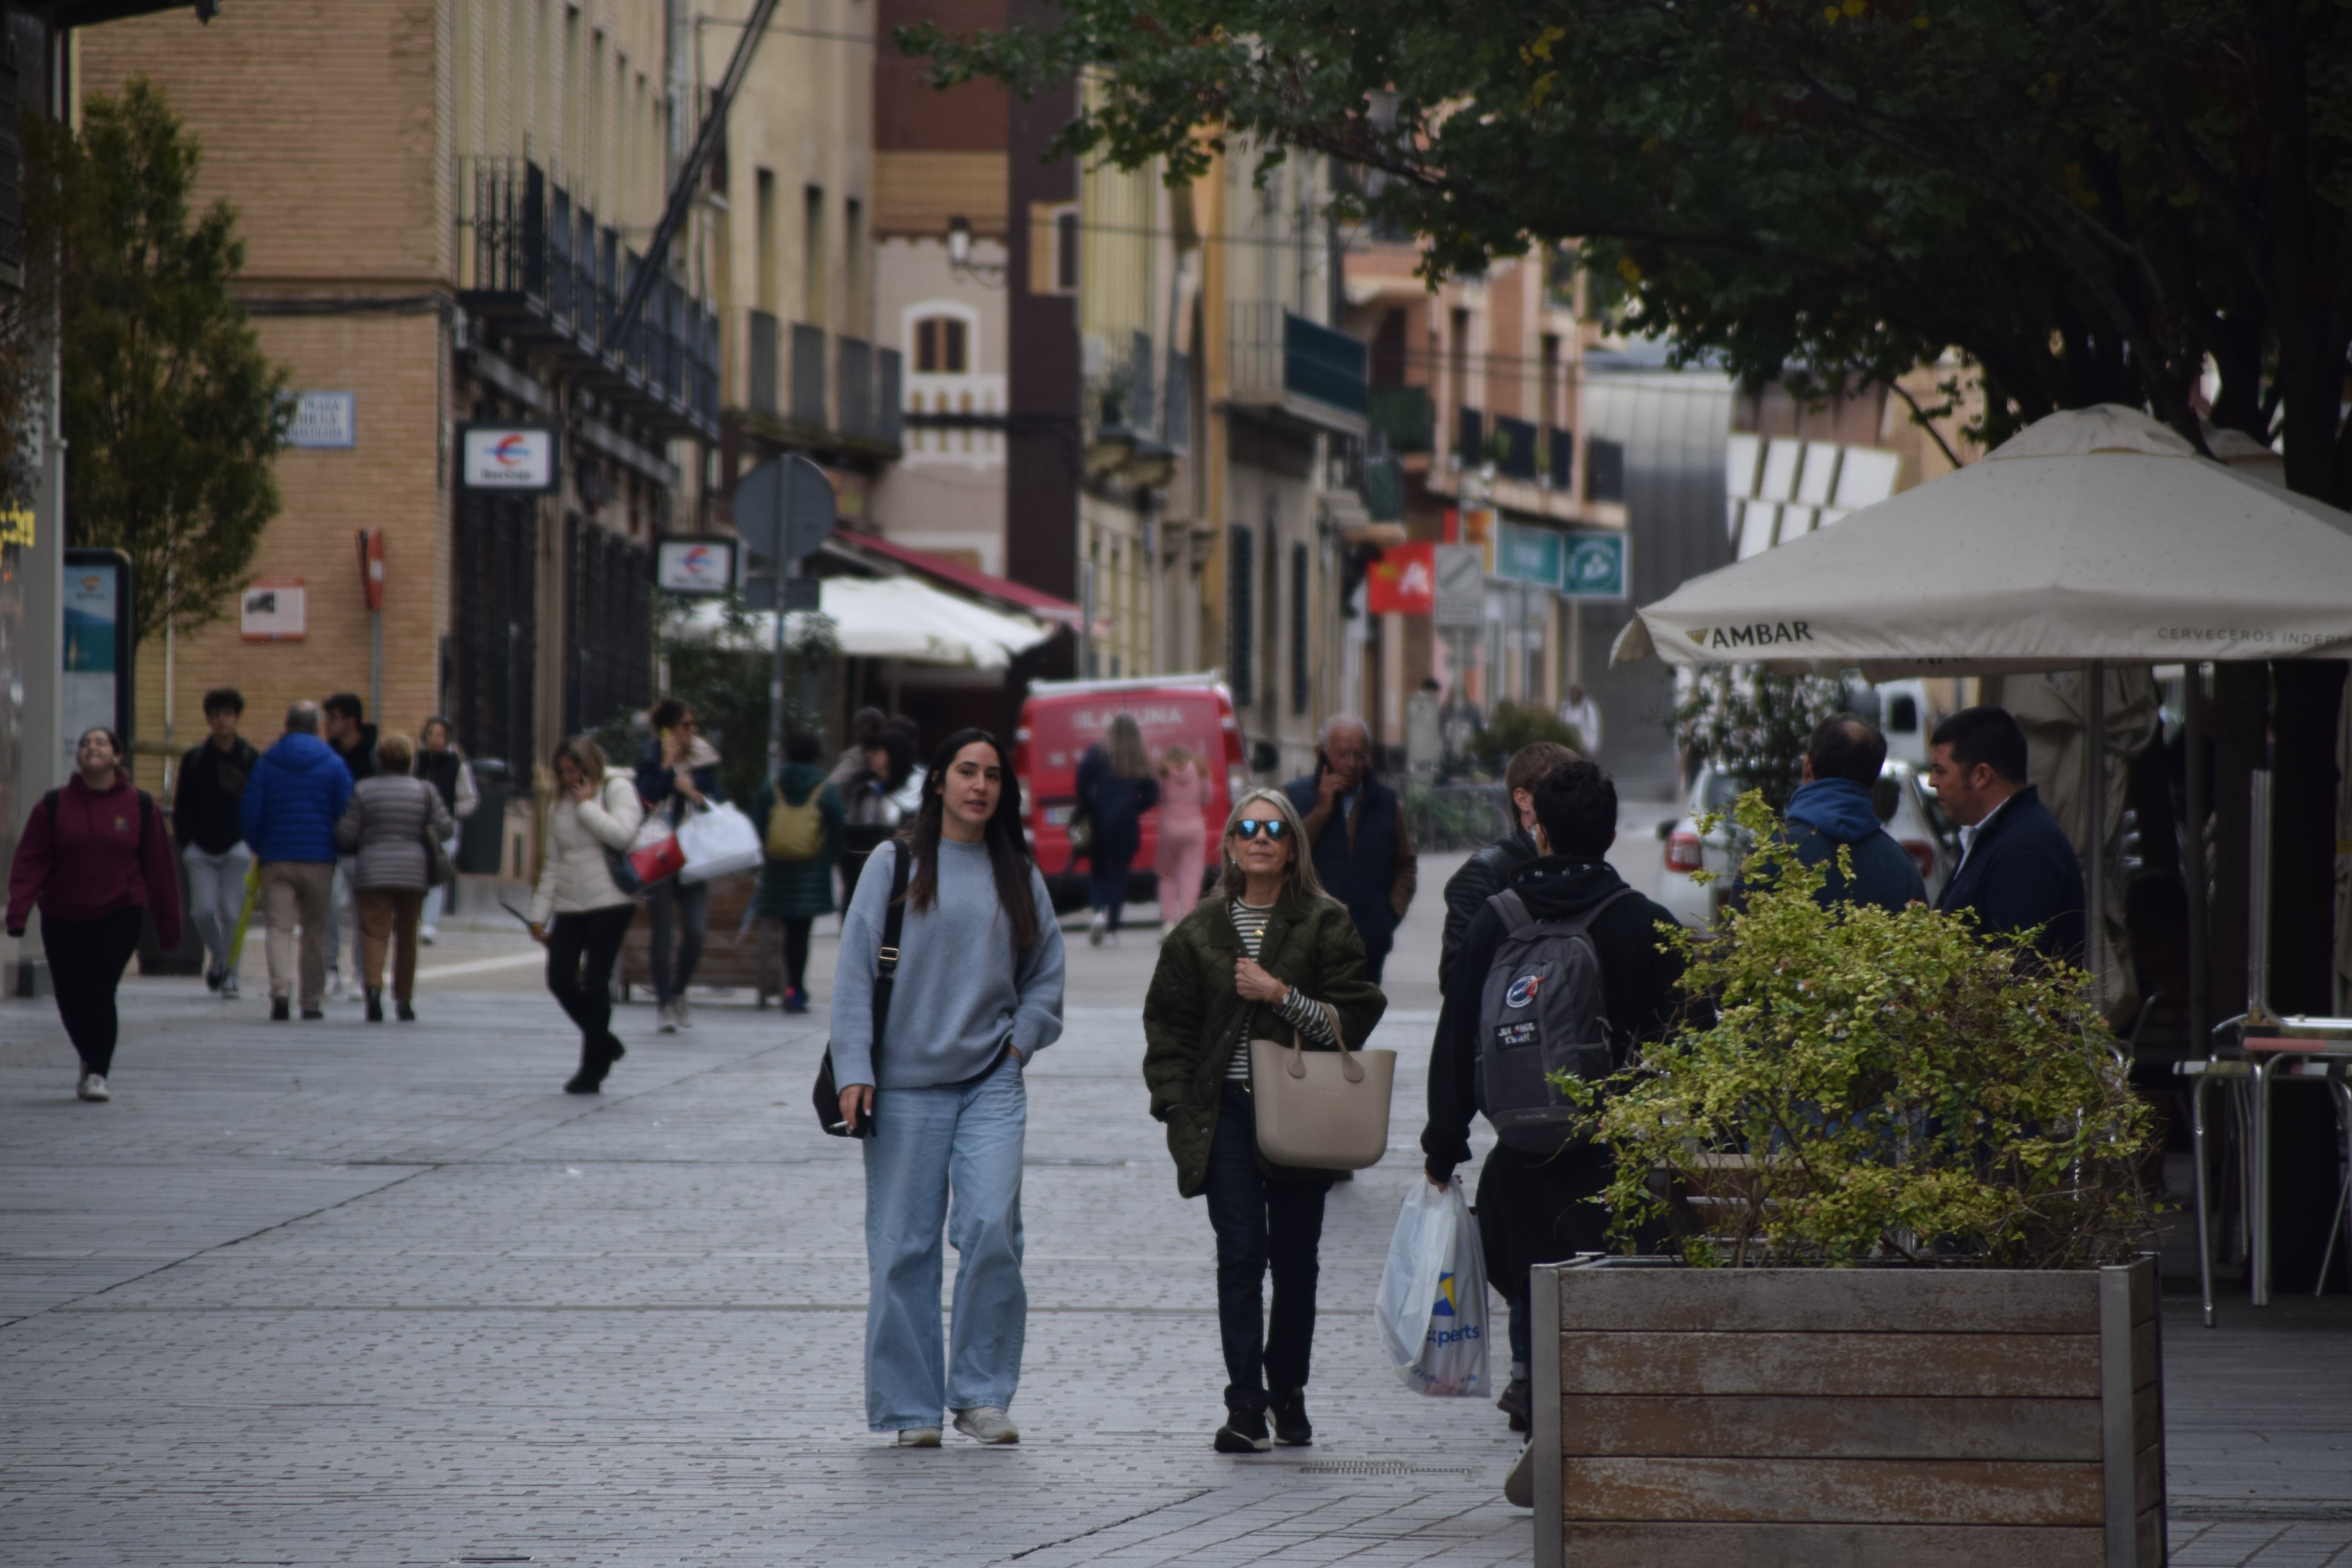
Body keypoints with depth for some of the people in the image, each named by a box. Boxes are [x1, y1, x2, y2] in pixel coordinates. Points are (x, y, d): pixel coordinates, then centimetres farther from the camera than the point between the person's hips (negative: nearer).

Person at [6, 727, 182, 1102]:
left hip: (118, 917, -2)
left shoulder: (139, 806, 2)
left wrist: (169, 927, 6)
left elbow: (158, 867, 5)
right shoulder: (54, 806, 2)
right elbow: (30, 861, -4)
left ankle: (97, 1073, -5)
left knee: (98, 991, -15)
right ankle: (93, 1059, 33)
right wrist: (18, 911, -18)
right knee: (70, 999, 6)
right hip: (62, 919, 2)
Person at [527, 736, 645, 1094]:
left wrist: (586, 804, -11)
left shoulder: (617, 791, 0)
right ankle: (604, 1045, 16)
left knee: (595, 983, -7)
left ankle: (592, 1069, 3)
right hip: (569, 906, 6)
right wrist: (540, 914, 14)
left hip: (610, 902, -6)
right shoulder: (560, 805, 17)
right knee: (560, 979, -5)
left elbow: (622, 835, -18)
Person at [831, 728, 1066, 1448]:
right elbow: (856, 971, -1)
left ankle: (981, 1394, -4)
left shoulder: (1019, 875, 11)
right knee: (904, 1247, 0)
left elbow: (1046, 973, 20)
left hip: (992, 1082, 2)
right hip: (906, 1085, -2)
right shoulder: (894, 866, 2)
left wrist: (1020, 1040, 5)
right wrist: (855, 1071, -8)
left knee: (991, 1227, -14)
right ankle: (911, 1408, 8)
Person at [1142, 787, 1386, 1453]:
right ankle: (1245, 1406, -13)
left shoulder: (1327, 925, 3)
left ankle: (1287, 1397, 21)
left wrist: (1282, 996, -13)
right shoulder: (1200, 931, 9)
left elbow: (1352, 1019, -2)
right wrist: (1177, 1104, 2)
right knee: (1240, 1254, -10)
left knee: (1295, 1261, 5)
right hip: (1225, 1114, 0)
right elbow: (1169, 1023, 12)